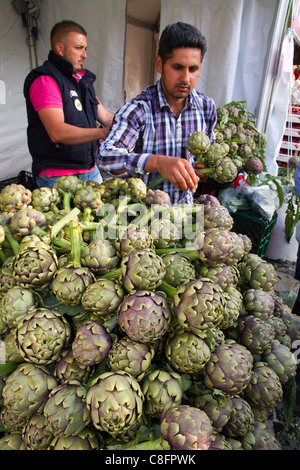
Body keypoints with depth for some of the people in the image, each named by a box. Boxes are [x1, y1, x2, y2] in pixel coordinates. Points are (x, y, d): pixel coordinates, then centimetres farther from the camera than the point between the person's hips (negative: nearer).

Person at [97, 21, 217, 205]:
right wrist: (158, 162, -41)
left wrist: (204, 169, -2)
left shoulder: (207, 107, 4)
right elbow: (106, 157, -26)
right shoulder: (138, 109, -13)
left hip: (184, 210, 4)